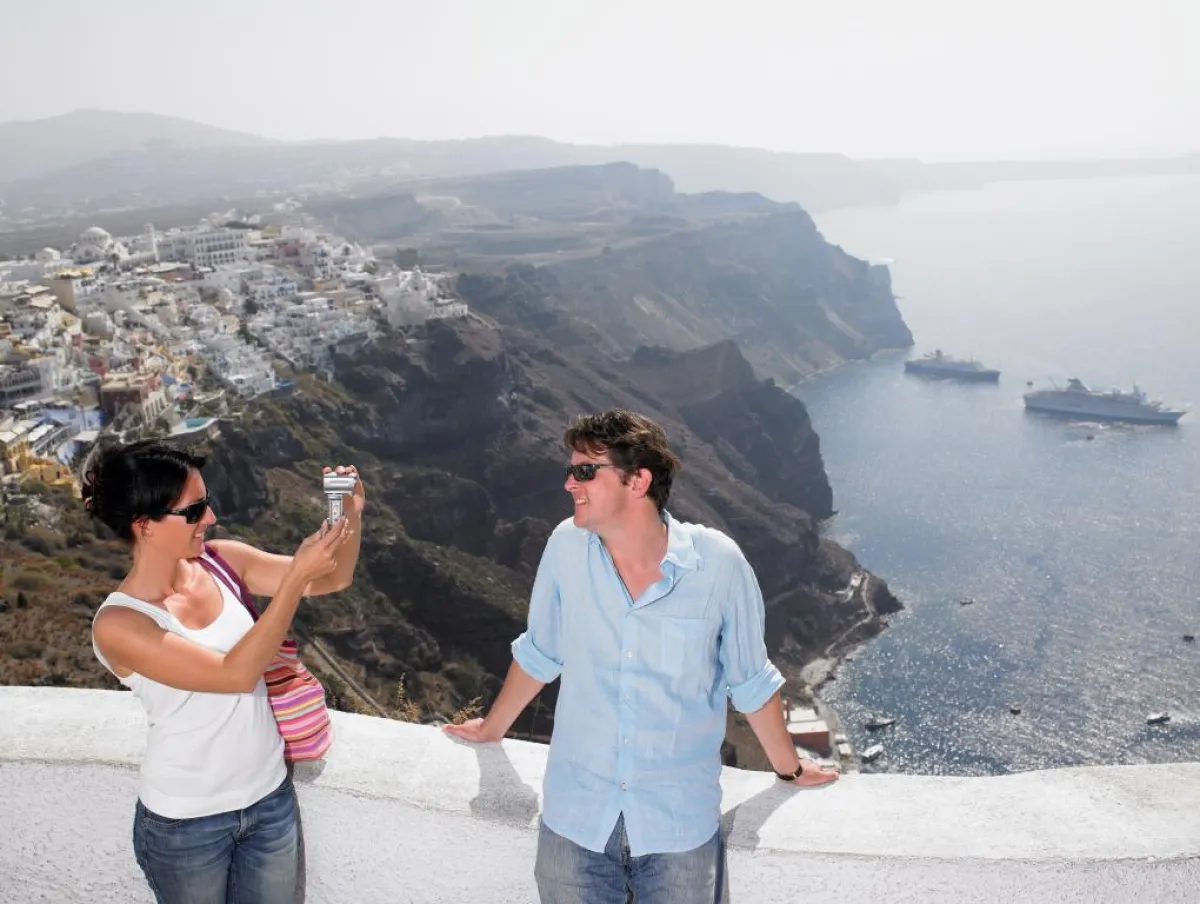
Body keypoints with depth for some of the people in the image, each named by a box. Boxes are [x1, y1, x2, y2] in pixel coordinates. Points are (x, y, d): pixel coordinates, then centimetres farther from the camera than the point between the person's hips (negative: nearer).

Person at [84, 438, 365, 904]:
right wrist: (296, 577, -31)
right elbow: (235, 673, -29)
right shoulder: (118, 625, -22)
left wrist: (352, 514, -23)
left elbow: (333, 578, -4)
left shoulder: (223, 562, -8)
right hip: (186, 823, -4)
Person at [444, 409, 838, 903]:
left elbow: (751, 682, -1)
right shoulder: (566, 547, -11)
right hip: (575, 815, 2)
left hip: (680, 821, -1)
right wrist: (492, 729, 20)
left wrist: (789, 769, 12)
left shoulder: (718, 563, -17)